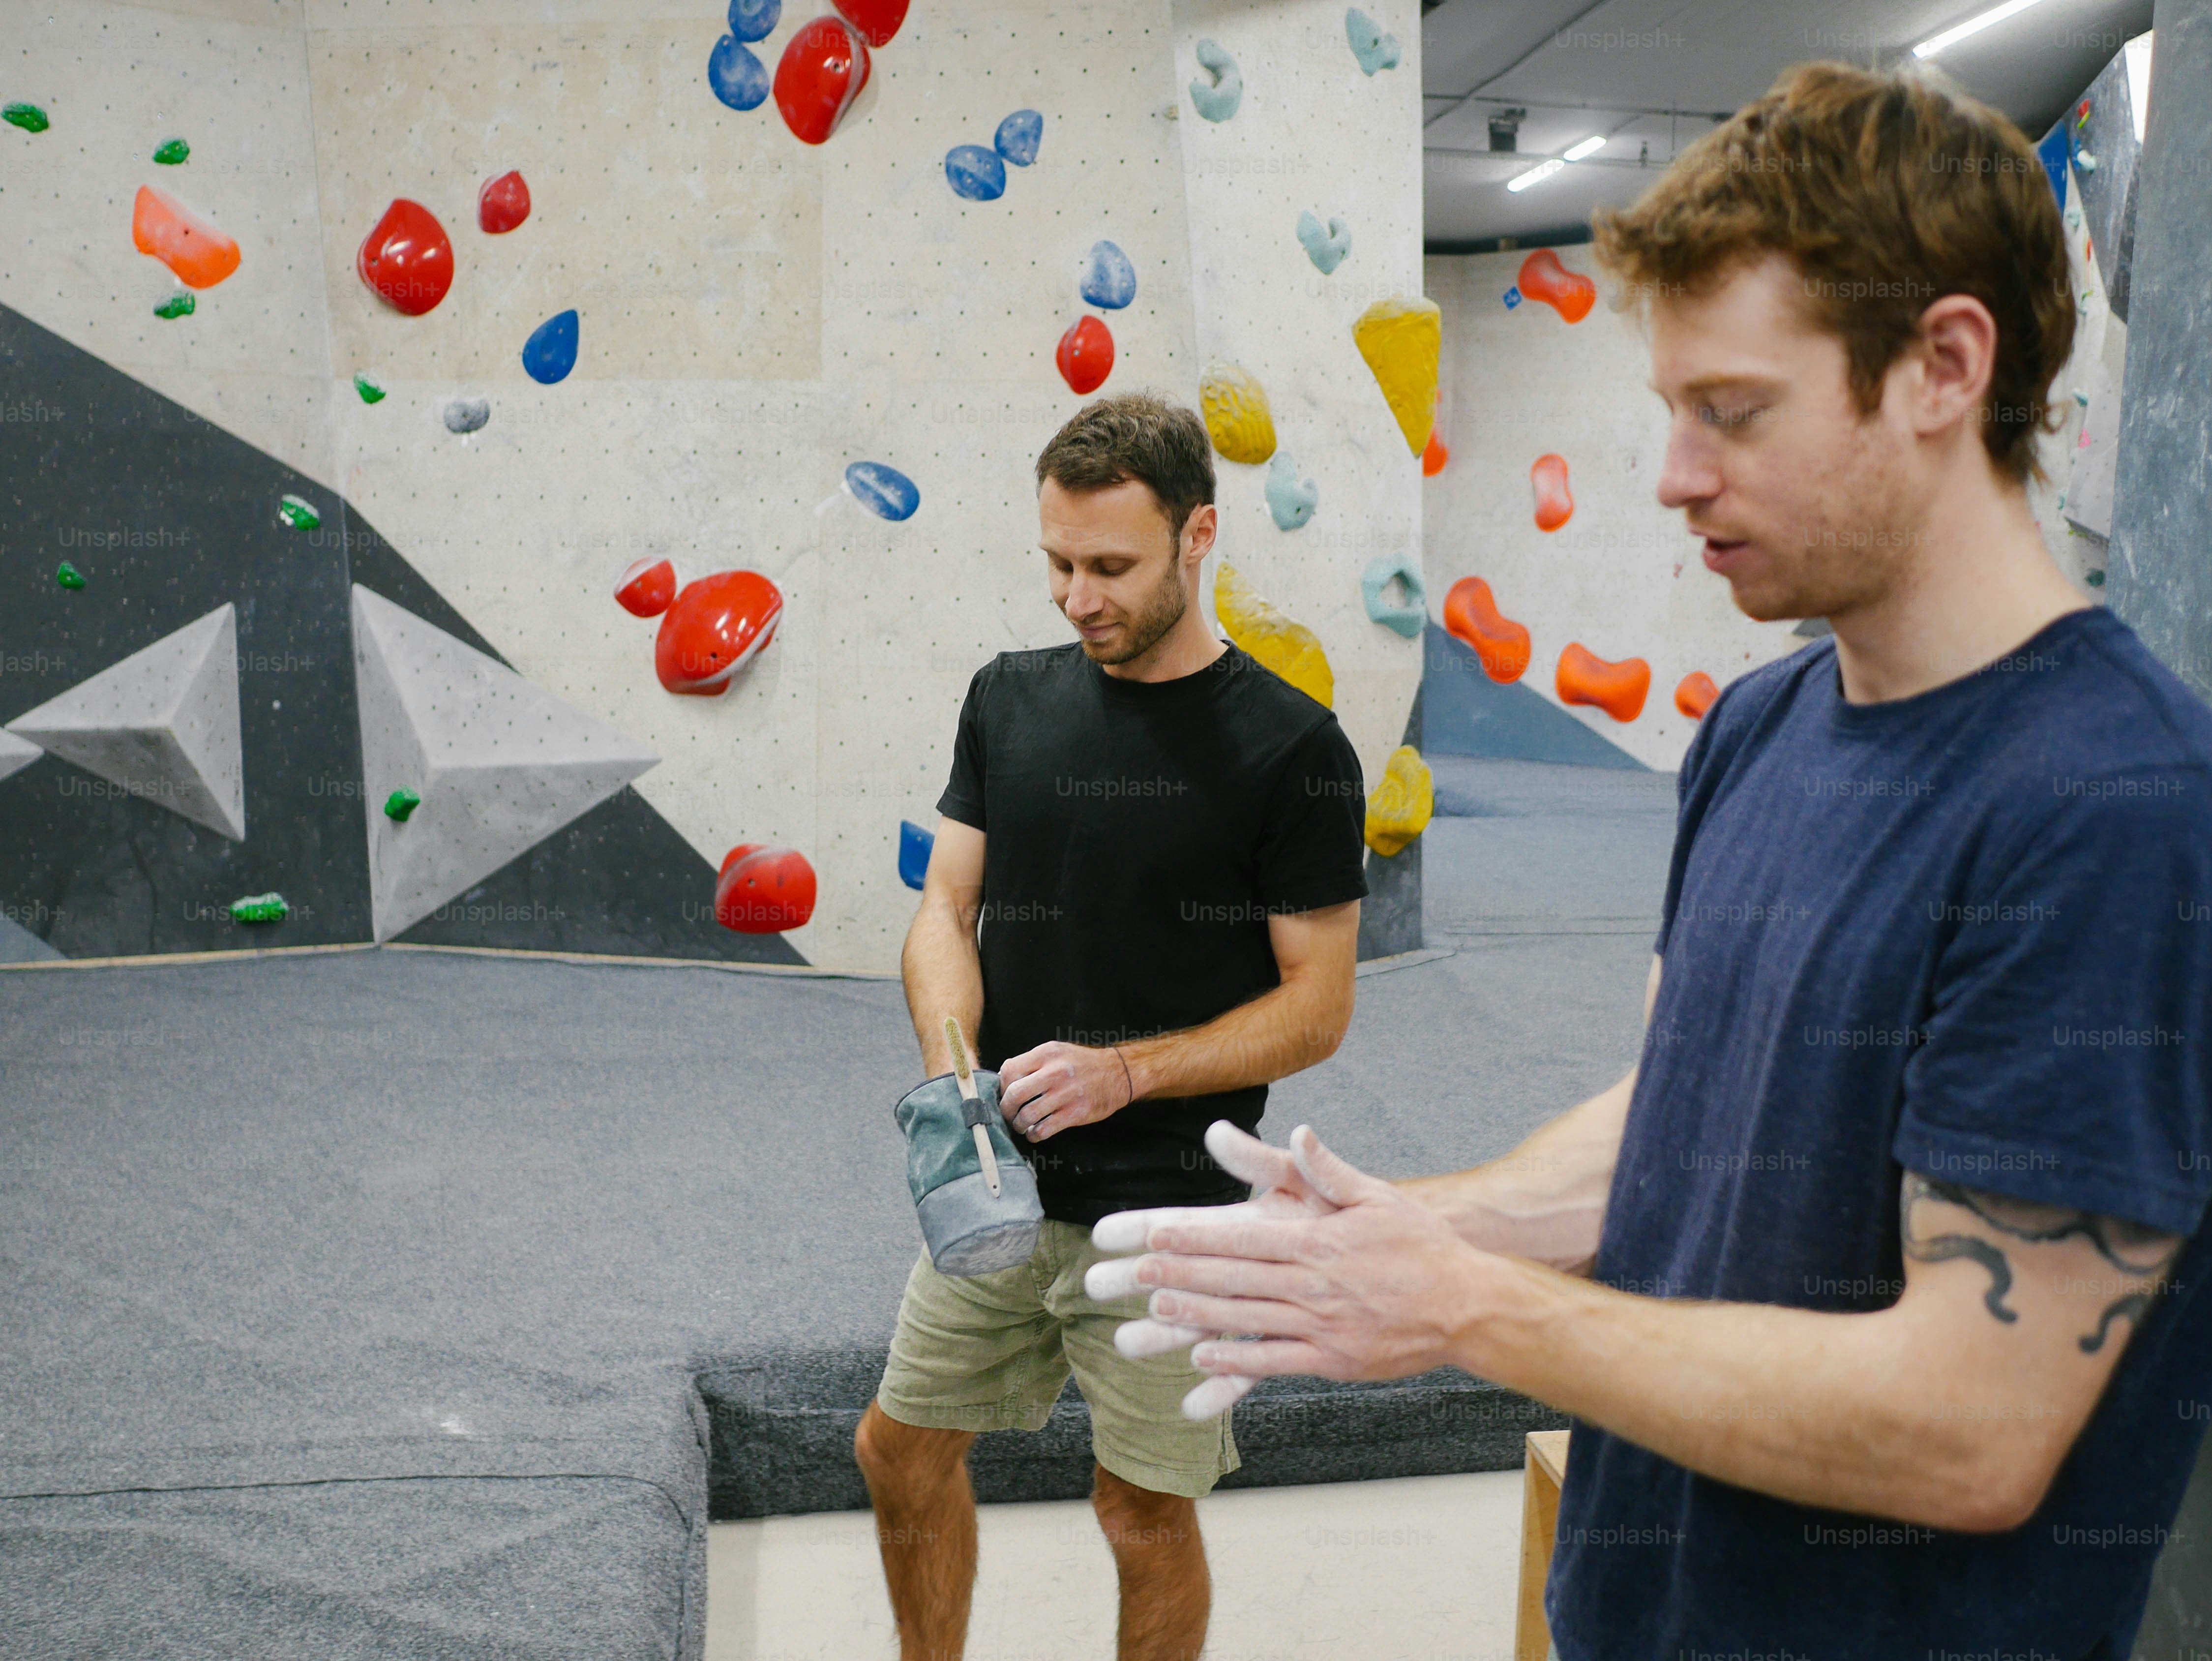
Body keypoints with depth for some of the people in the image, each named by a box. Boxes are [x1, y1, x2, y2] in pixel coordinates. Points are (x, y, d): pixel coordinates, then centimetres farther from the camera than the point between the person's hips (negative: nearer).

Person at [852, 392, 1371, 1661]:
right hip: (1001, 1187, 5)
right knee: (902, 1449, 16)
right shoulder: (1010, 700, 4)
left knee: (1145, 1509, 8)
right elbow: (948, 908, 4)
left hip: (1167, 1210, -5)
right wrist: (953, 1066, -15)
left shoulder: (1289, 748, -11)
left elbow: (1317, 1006, -10)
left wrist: (1124, 1071, -21)